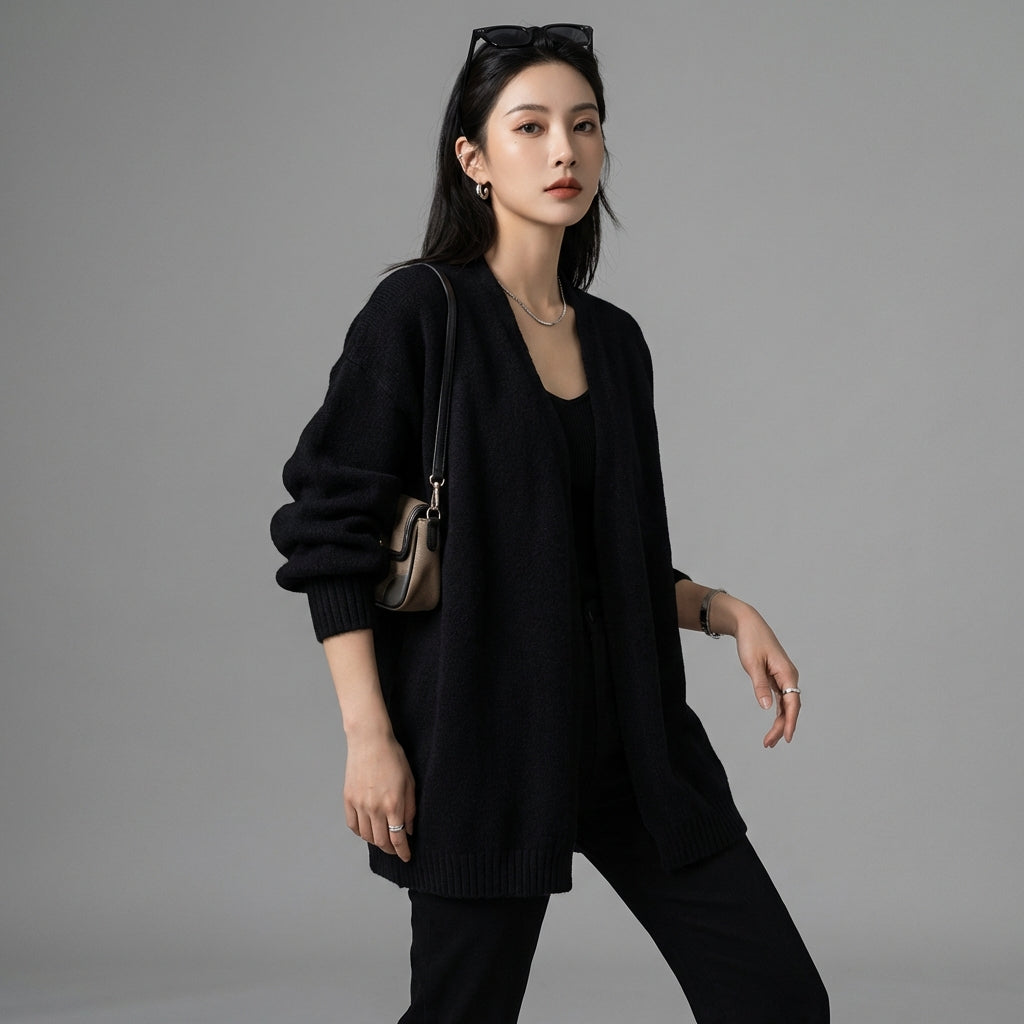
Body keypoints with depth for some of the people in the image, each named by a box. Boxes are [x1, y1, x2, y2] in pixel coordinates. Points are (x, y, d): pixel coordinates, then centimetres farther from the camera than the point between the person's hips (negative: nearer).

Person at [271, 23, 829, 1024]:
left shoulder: (615, 339, 12)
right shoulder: (418, 312, -6)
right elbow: (331, 531, -9)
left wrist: (725, 610, 1)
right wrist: (368, 735, -15)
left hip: (629, 729, 6)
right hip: (483, 732, -5)